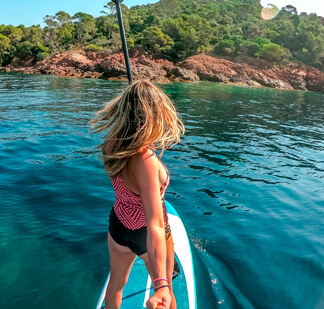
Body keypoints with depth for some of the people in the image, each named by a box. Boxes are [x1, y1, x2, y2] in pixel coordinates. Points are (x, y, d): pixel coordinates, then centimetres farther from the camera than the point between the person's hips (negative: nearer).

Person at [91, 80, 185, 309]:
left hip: (118, 227, 6)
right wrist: (161, 284, -44)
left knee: (116, 284, 32)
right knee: (166, 291, 26)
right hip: (146, 235, -5)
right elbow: (155, 225, -44)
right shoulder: (146, 160, -38)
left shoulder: (112, 144, -17)